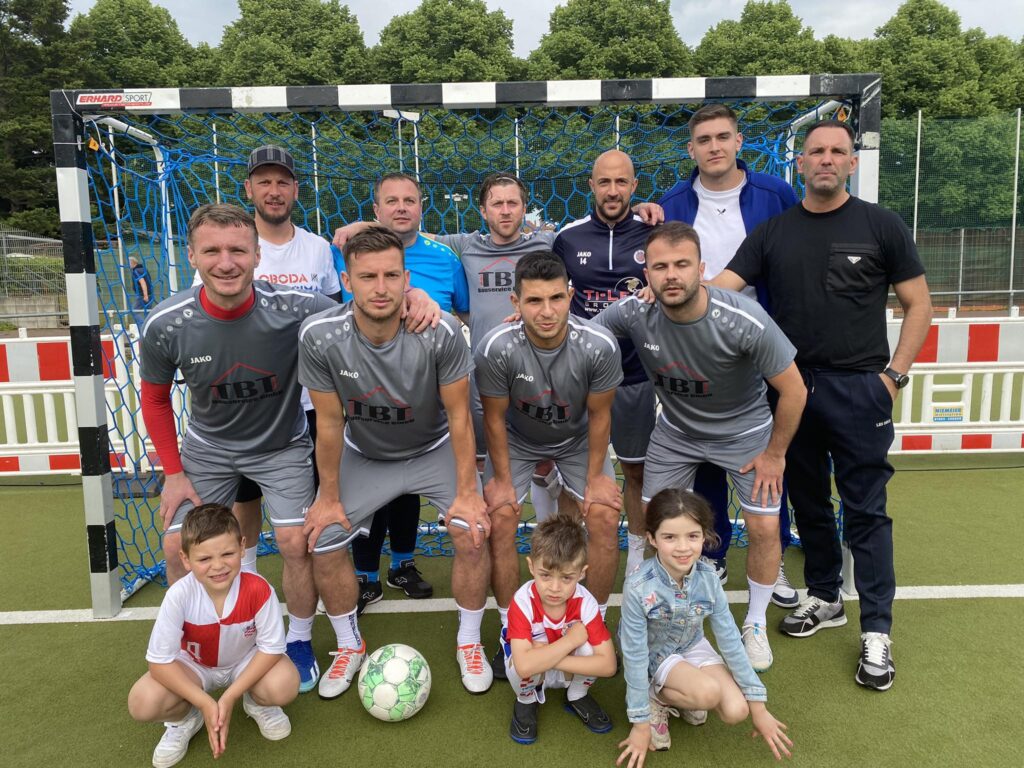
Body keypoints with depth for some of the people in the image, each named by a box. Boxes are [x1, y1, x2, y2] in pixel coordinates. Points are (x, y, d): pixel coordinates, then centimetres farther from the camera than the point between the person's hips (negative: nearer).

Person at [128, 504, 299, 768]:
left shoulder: (258, 589, -32)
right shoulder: (179, 595, -31)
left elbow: (271, 647, -21)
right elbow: (160, 660, -23)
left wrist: (229, 697, -27)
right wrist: (206, 703, -29)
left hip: (247, 662, -1)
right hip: (194, 665, 1)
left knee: (284, 686, -30)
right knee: (142, 703, -26)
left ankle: (257, 704, 8)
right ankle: (185, 719, 10)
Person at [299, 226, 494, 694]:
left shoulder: (440, 332, -30)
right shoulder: (319, 337, -26)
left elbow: (458, 414, -18)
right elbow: (329, 421, -14)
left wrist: (467, 492, -16)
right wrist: (329, 497, -6)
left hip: (433, 449, -1)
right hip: (364, 454, 2)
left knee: (472, 535, -16)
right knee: (321, 542, -5)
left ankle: (469, 642, 12)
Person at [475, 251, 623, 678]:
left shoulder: (599, 346, -30)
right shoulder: (496, 349, -32)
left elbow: (599, 415, -14)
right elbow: (495, 417, -16)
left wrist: (595, 477, -9)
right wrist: (502, 479, -11)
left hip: (578, 439, 1)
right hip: (517, 439, 0)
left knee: (605, 516, -14)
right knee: (499, 518, -16)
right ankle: (510, 629, 5)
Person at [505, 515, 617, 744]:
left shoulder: (585, 603, -26)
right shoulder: (523, 602, -32)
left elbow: (608, 665, -31)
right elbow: (524, 666, -43)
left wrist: (546, 657, -36)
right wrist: (570, 640, -37)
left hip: (573, 673, 2)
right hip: (531, 674, -1)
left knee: (589, 648, -30)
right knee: (518, 665, -36)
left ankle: (577, 697, 4)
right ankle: (526, 701, 2)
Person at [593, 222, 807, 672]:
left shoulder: (744, 321, -32)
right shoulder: (634, 313, -26)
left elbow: (793, 390, -19)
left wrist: (775, 453, -10)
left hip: (744, 429, -2)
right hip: (676, 429, 2)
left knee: (764, 528, -5)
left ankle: (755, 625, 22)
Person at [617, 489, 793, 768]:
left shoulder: (708, 578, -21)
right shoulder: (639, 587, -32)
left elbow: (730, 640, -11)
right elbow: (635, 654, -23)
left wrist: (758, 707, -6)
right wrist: (641, 724, -17)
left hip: (693, 646, 4)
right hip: (655, 654, -4)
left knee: (736, 711, -16)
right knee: (710, 692, -29)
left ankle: (682, 695, 11)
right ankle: (657, 697, -1)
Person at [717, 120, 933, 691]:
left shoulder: (881, 225, 2)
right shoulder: (773, 232, 7)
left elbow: (919, 304, 2)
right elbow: (718, 291, -2)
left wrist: (894, 373, -7)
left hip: (859, 388, -3)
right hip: (793, 386, 3)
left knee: (866, 510, 0)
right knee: (809, 501, 14)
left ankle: (877, 631, 13)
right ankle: (825, 600, 32)